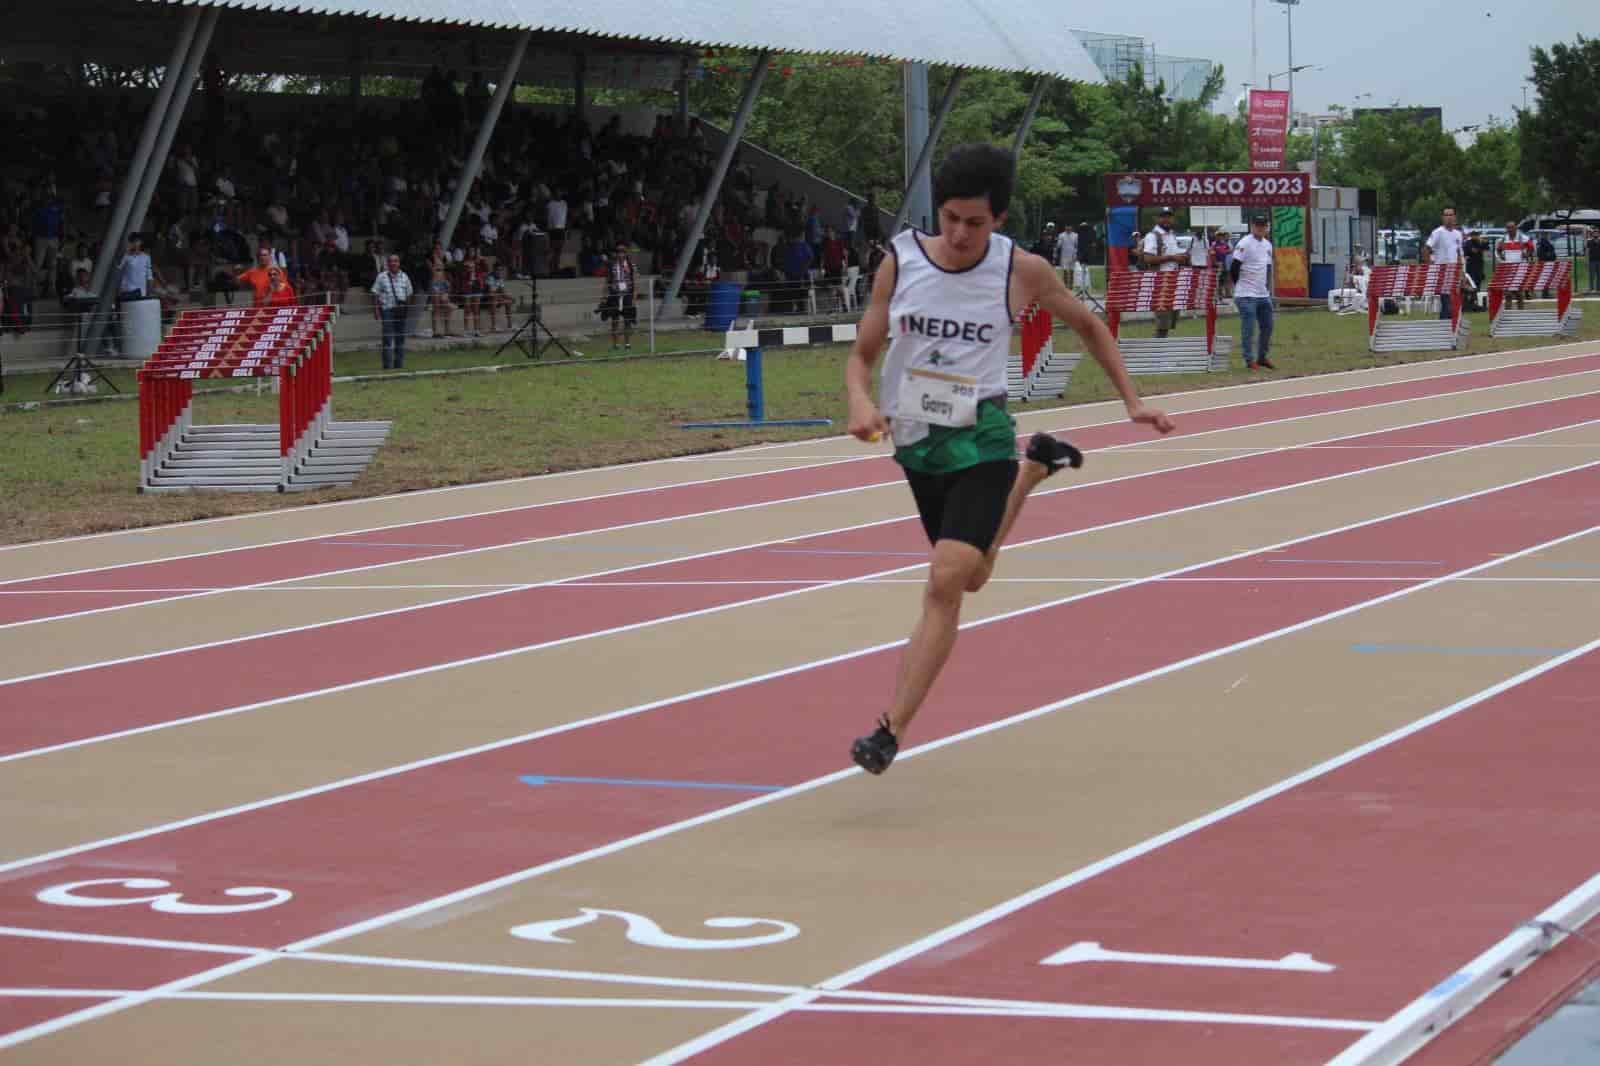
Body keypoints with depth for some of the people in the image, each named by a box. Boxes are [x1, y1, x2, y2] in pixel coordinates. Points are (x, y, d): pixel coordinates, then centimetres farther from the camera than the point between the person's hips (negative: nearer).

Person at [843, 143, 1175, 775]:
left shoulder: (1022, 272, -10)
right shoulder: (900, 262, -6)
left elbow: (1088, 326, 9)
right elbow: (862, 355, 2)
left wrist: (1131, 402, 9)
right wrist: (861, 402, -20)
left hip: (980, 439, -4)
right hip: (917, 440, 4)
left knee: (948, 579, -22)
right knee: (972, 578, 24)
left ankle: (892, 731, -23)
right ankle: (1035, 468, 52)